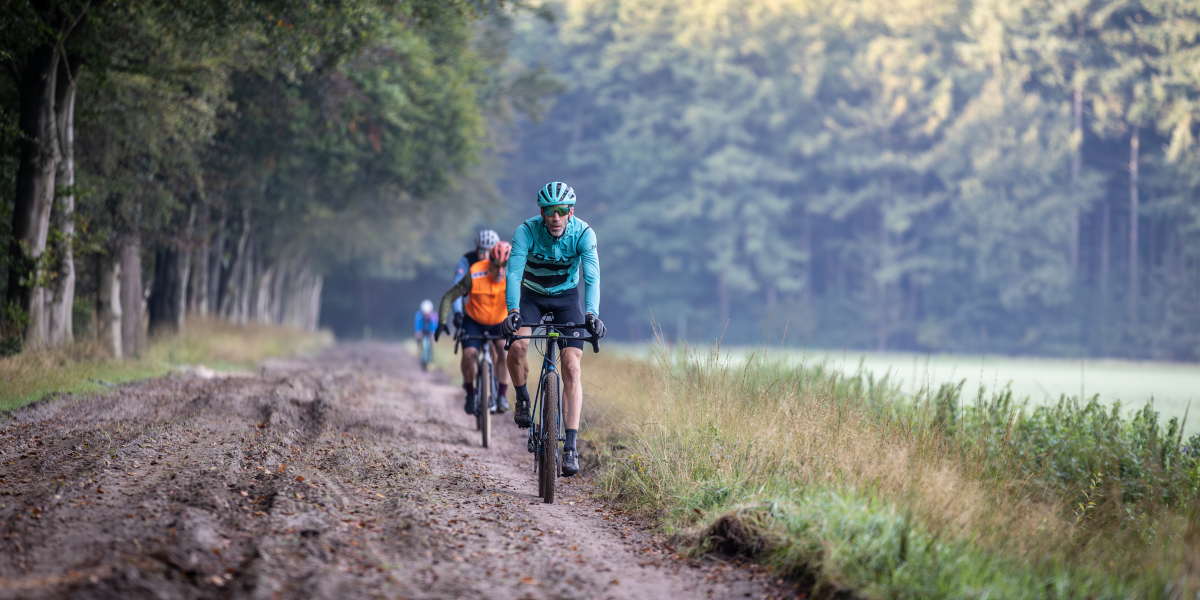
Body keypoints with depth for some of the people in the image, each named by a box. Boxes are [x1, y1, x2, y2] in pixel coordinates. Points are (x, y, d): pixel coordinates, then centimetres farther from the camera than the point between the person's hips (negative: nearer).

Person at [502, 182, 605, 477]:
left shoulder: (583, 233, -22)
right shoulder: (526, 231, -24)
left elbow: (592, 276, -30)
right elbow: (514, 272, -32)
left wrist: (592, 313, -47)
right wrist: (513, 310, -47)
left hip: (566, 298, 0)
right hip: (532, 296, 0)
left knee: (571, 366, -15)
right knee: (517, 346, -29)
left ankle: (570, 447, -15)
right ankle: (522, 399, 2)